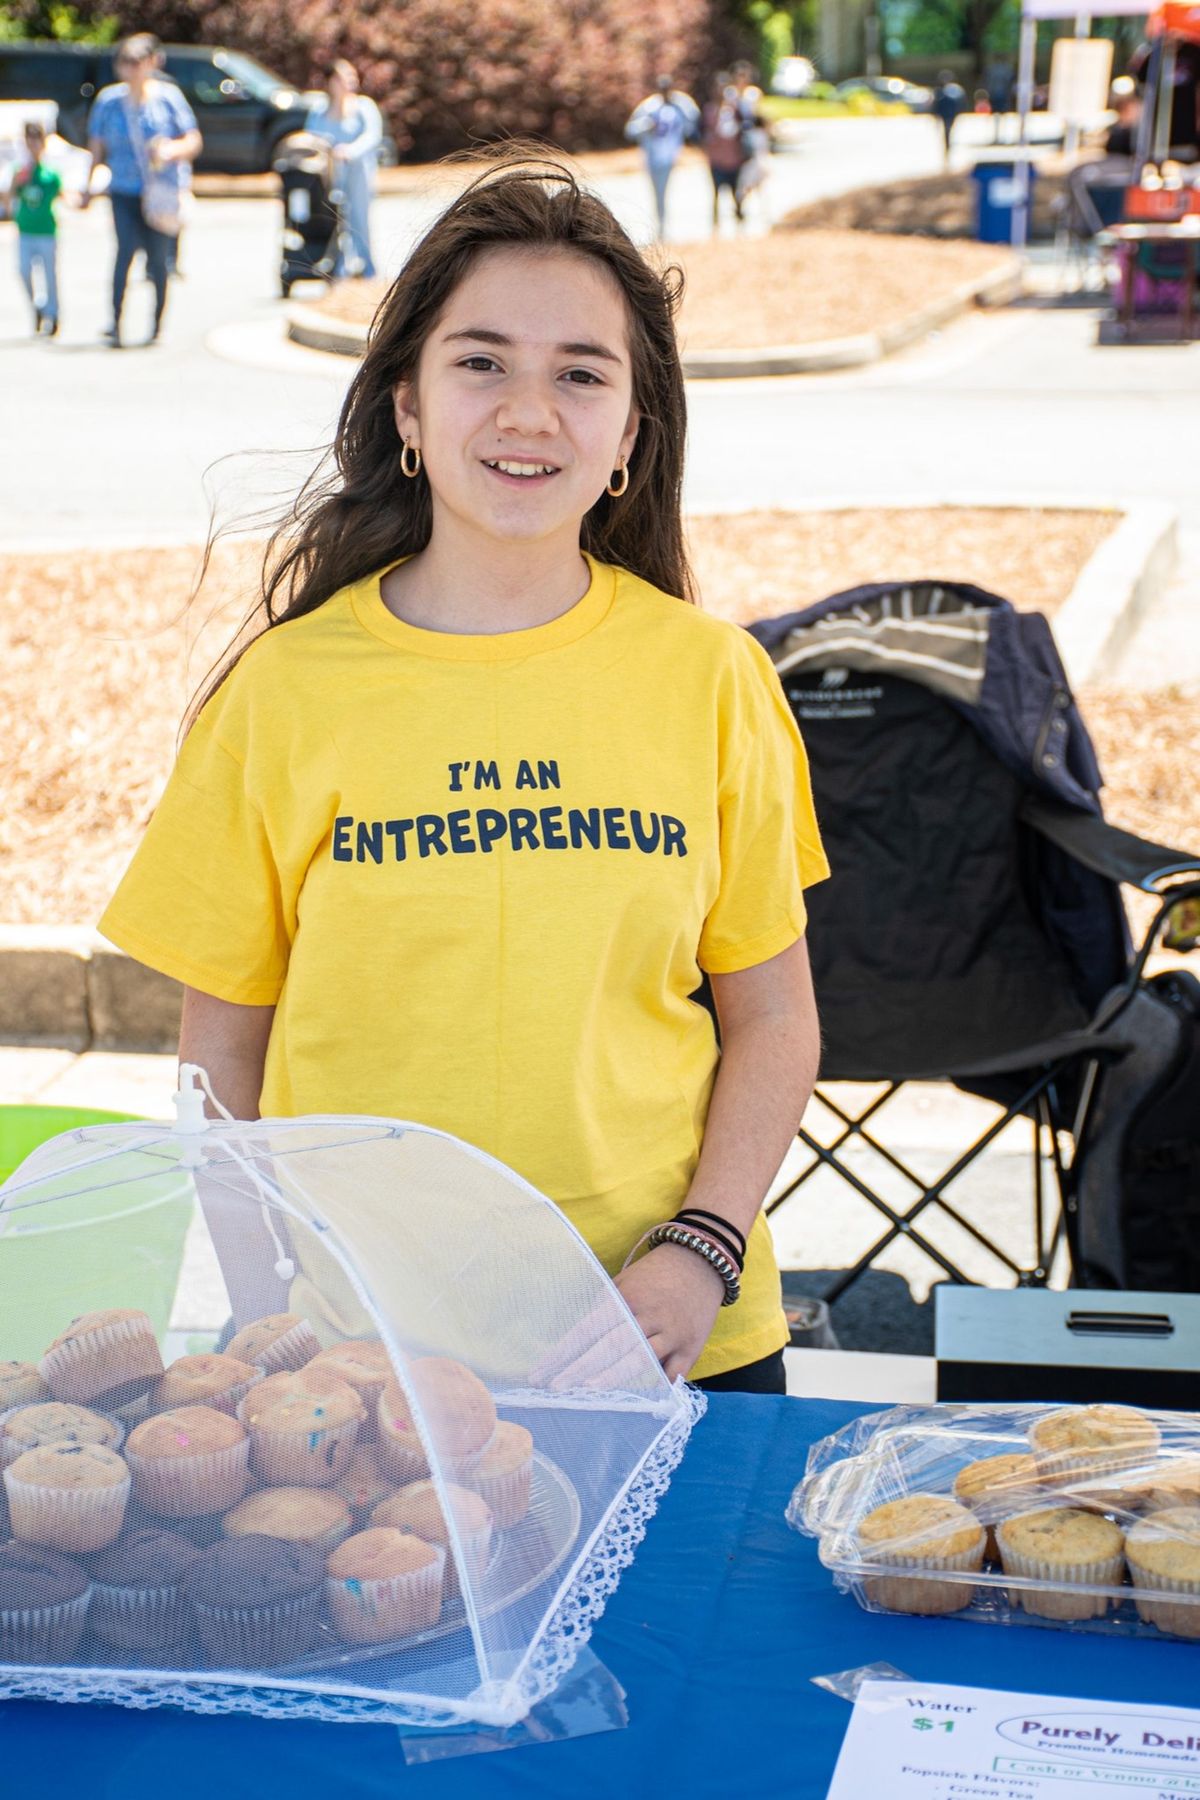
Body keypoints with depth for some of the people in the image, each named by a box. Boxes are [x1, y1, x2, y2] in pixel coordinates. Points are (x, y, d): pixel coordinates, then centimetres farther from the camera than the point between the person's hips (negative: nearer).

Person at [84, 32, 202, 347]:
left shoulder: (168, 96, -1)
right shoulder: (108, 99, 4)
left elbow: (194, 141, 0)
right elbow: (96, 146, 13)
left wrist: (172, 150, -21)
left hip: (162, 189, -1)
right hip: (124, 189, 1)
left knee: (158, 256, -1)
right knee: (127, 247, -19)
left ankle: (157, 323, 16)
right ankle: (116, 321, -16)